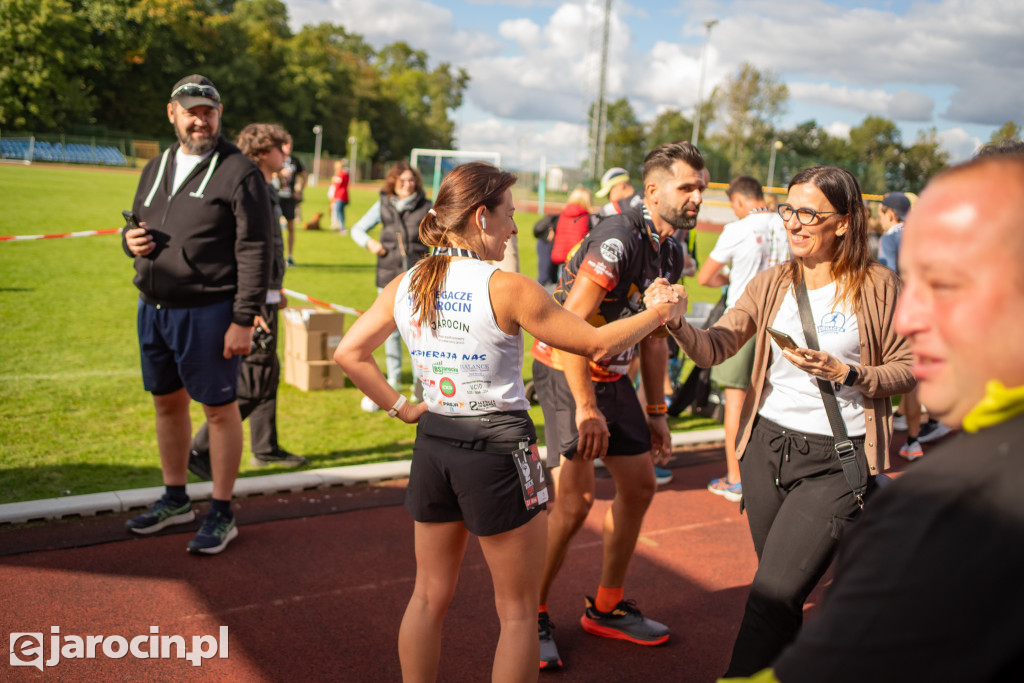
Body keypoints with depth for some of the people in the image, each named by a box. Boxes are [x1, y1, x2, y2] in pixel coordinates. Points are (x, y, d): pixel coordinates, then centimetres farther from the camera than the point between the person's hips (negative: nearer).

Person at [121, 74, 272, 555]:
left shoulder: (239, 172, -9)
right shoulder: (157, 168, 13)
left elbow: (255, 252, -14)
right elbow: (136, 225, 25)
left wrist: (244, 319, -19)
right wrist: (131, 240, -1)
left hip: (207, 312, -7)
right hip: (153, 309, 7)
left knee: (220, 409, 3)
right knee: (167, 403, 17)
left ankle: (221, 514, 16)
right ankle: (175, 499, 34)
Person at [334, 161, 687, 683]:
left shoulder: (404, 286, 1)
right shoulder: (507, 289, -16)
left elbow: (349, 353, 6)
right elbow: (596, 344, -10)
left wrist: (401, 407, 8)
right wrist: (656, 312, 4)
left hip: (433, 444, 6)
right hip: (498, 449, -6)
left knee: (429, 596, 21)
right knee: (517, 610, 12)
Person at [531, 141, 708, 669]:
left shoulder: (670, 252, 6)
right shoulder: (618, 240, -23)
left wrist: (656, 411, 14)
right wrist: (586, 409, -26)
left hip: (613, 375, 9)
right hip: (565, 372, -9)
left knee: (639, 487, 11)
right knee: (575, 500, -14)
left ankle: (606, 608, 27)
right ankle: (531, 617, 7)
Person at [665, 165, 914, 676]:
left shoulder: (878, 287, -5)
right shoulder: (771, 284, 4)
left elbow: (908, 369, 0)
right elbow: (713, 349, -4)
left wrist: (847, 374, -16)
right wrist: (677, 322, -23)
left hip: (836, 460, -4)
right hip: (767, 445, 4)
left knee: (772, 595, -7)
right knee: (779, 592, 19)